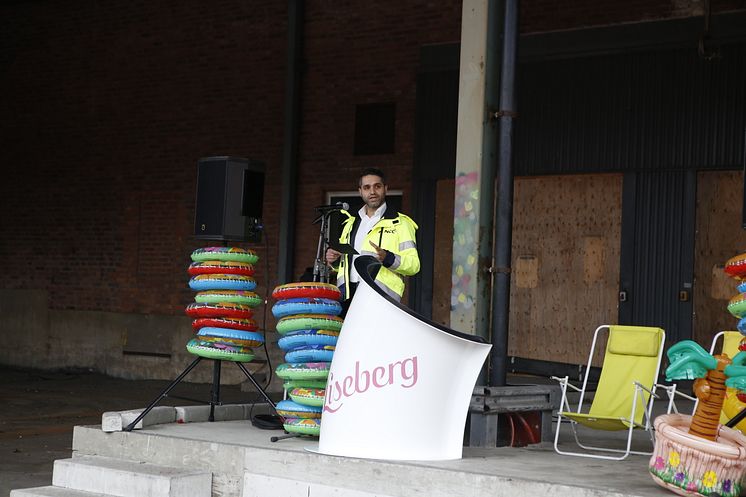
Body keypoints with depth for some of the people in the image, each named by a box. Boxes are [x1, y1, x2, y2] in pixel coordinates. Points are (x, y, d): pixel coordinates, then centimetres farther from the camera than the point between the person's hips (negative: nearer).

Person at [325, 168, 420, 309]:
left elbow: (414, 265, -1)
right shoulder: (351, 223, 27)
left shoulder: (399, 223, 9)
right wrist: (334, 260, 13)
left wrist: (388, 258, -18)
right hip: (346, 296, 5)